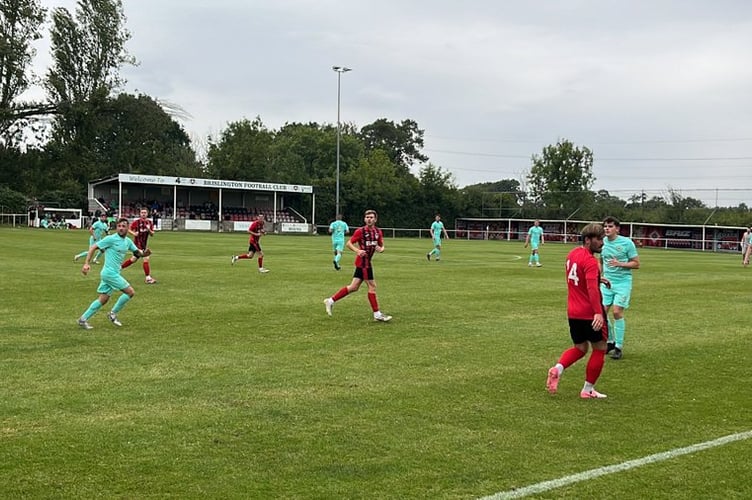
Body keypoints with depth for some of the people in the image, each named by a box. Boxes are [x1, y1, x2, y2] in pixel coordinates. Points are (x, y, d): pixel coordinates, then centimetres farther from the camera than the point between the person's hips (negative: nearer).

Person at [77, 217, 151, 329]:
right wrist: (86, 263, -18)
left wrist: (145, 253, -10)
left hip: (114, 274, 8)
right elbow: (93, 247, -10)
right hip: (110, 273, -8)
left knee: (103, 300, 9)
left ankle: (83, 319, 12)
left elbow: (138, 252, 15)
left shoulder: (128, 241, 11)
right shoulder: (111, 239, -11)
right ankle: (113, 314, 6)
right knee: (130, 292, -7)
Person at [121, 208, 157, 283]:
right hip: (138, 243, -7)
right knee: (146, 258, -16)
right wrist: (133, 233, -25)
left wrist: (149, 230, -15)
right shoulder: (136, 222, -10)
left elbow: (152, 234, 6)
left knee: (134, 259, 19)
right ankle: (148, 278, -11)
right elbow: (129, 229, -5)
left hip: (144, 244, 7)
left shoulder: (150, 222, 5)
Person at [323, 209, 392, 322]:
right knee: (372, 286, -4)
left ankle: (331, 301, 19)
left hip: (366, 262, 7)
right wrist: (357, 250, -26)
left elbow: (381, 246, 15)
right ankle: (377, 314, 4)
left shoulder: (378, 232, 9)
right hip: (363, 262, -7)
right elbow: (349, 243, -8)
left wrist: (380, 249, -9)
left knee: (353, 287, 9)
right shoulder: (360, 231, -10)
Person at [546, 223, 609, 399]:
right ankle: (588, 390, 13)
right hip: (590, 314, -8)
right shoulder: (590, 262, -19)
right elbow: (592, 288, -32)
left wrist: (598, 279, 27)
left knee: (580, 348, 21)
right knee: (599, 349, 9)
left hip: (573, 313, 8)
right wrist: (598, 313, -40)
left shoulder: (572, 254, 8)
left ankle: (558, 368, -5)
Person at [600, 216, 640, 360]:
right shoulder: (602, 242, 4)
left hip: (623, 282, -5)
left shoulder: (627, 243, -10)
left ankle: (619, 347, 0)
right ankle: (610, 342, 20)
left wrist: (620, 264, -19)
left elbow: (636, 264, -6)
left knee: (617, 312, -11)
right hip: (607, 282, 5)